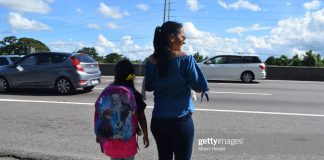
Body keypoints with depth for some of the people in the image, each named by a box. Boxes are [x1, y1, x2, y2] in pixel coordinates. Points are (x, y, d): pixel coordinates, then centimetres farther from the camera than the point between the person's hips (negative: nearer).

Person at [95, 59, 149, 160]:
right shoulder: (134, 94, -13)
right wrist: (145, 135, 8)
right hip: (128, 139, -2)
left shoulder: (107, 92, -5)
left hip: (110, 139, 2)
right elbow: (141, 117, -6)